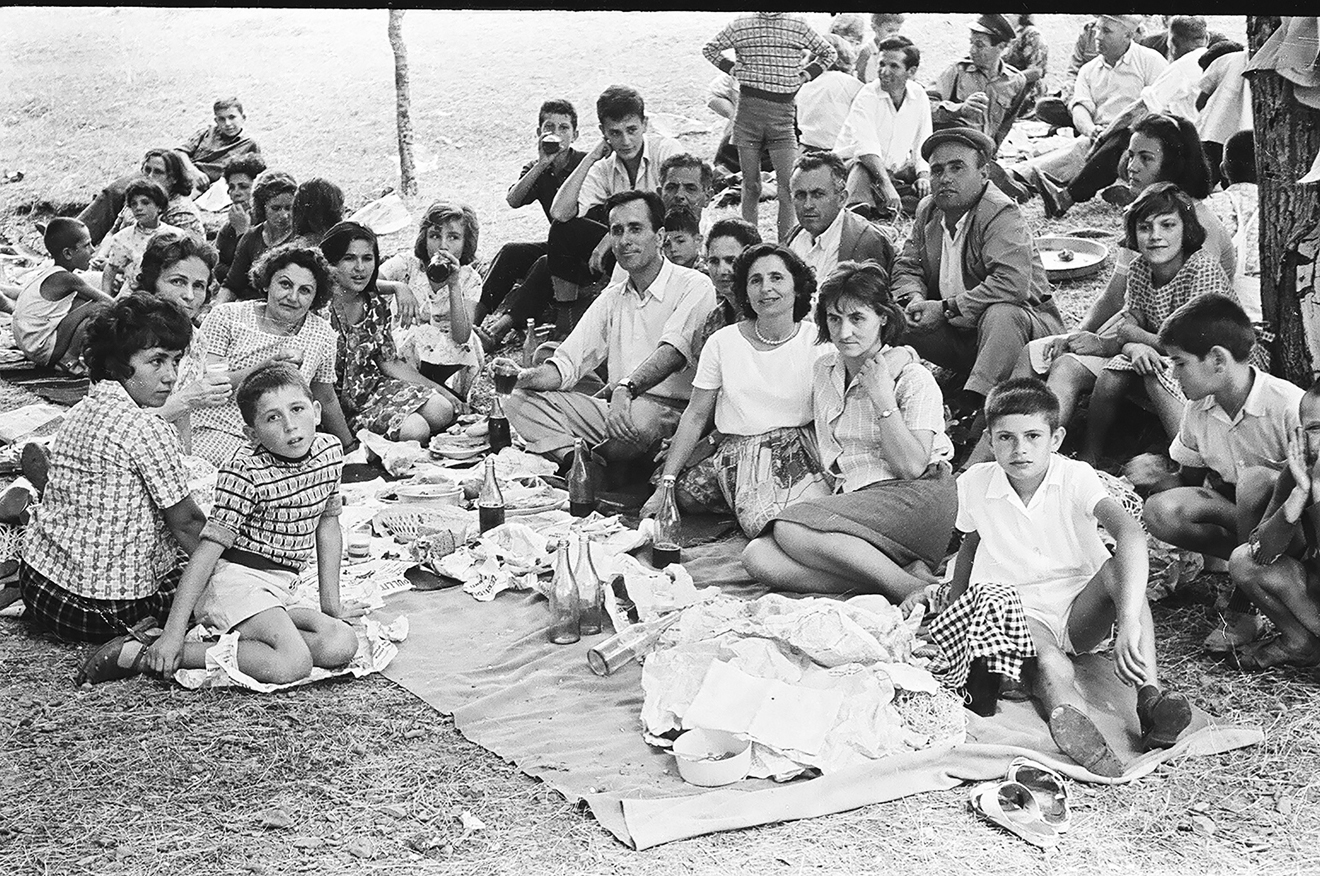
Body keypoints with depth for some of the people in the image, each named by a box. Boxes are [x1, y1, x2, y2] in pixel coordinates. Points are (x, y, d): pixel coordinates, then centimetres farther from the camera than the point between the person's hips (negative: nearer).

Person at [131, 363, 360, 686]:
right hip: (235, 579, -7)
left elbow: (328, 526, 19)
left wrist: (331, 603, 17)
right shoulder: (244, 474, -16)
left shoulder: (330, 451, 5)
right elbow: (208, 550, -18)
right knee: (292, 665, -28)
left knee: (341, 646, -16)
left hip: (279, 590, 7)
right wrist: (173, 633, -22)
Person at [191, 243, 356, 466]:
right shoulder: (226, 316, -2)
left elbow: (326, 400, 21)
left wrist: (350, 447, 31)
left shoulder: (322, 333, 7)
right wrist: (269, 365, -21)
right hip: (216, 434, -5)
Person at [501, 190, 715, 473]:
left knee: (637, 415, -40)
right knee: (522, 398, -6)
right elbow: (567, 364, 12)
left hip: (671, 411, -6)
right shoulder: (612, 298, 19)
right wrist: (524, 376, -11)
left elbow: (673, 351, -22)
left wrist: (626, 387, -39)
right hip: (617, 411, 6)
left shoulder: (694, 286, -3)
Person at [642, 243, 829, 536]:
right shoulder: (723, 342, 3)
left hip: (798, 449, -2)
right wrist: (666, 483, 0)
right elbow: (695, 416, 6)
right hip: (737, 453, 2)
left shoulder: (817, 344, 1)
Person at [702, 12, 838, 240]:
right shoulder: (740, 25, 6)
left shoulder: (799, 27, 7)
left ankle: (786, 243, -4)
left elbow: (829, 53, 18)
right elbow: (710, 49, 18)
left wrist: (805, 75, 7)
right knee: (750, 184, 4)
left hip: (783, 111, 0)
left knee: (788, 184, -6)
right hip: (748, 108, 0)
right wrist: (733, 69, 6)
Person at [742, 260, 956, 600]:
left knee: (790, 529, -28)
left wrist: (882, 399, -13)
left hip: (917, 500, -7)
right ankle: (902, 575, -28)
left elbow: (914, 468, -11)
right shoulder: (824, 370, 17)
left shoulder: (914, 378, -2)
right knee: (757, 557, -22)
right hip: (853, 500, 7)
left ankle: (912, 588, -25)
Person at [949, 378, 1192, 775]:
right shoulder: (975, 484, -6)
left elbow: (1130, 532, -35)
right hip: (1016, 609, 0)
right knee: (1047, 661, -37)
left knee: (1118, 568, -34)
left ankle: (1149, 697, -44)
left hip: (1081, 612, 0)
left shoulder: (1074, 477, -16)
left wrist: (1129, 620, -49)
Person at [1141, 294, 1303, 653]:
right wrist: (1155, 478, -11)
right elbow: (1189, 478, 9)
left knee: (1256, 481, -37)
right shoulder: (1198, 410, -3)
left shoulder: (1289, 406, -22)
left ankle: (1245, 605, -19)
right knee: (1161, 512, -22)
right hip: (1235, 512, 5)